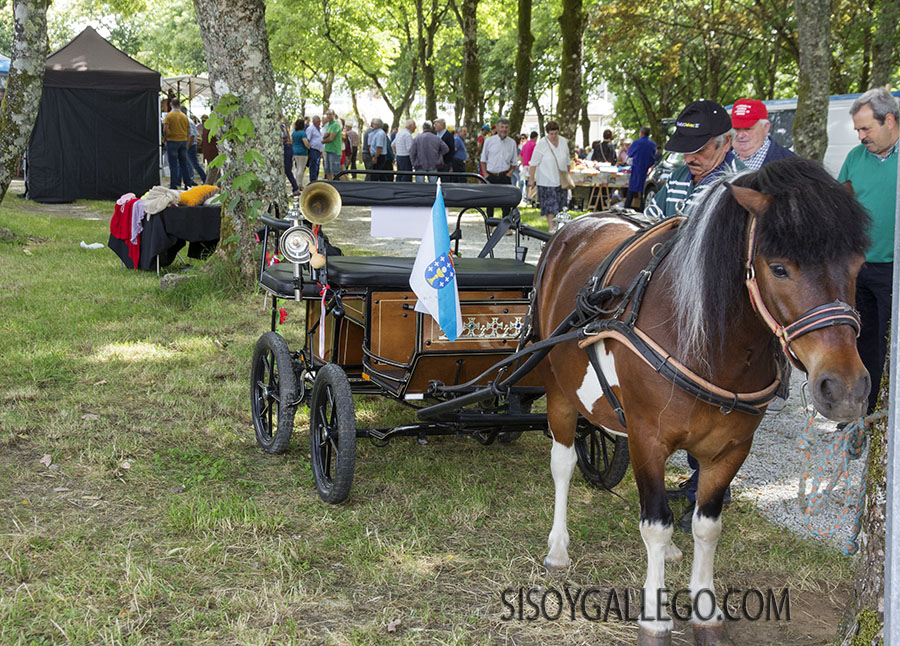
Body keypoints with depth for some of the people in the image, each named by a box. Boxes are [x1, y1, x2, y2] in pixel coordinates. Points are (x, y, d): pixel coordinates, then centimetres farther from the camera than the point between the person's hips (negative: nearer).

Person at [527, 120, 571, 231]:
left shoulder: (564, 142, 7)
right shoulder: (541, 144, -8)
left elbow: (567, 161, 17)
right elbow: (534, 163, -7)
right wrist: (531, 178, -10)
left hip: (561, 180, 5)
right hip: (546, 180, -5)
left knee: (560, 205, 6)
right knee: (549, 205, -7)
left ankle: (555, 225, 19)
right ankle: (551, 227, -3)